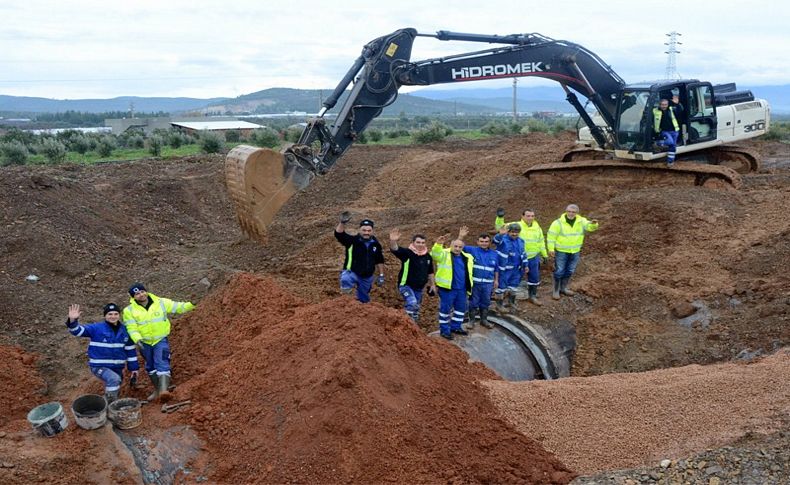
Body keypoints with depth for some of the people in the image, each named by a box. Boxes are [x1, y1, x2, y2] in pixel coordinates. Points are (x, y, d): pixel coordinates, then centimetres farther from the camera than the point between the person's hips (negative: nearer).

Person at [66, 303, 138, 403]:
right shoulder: (97, 328, -8)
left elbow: (130, 350, 10)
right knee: (114, 379, -31)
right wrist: (73, 320, -40)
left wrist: (134, 368, 10)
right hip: (99, 366, -5)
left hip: (117, 367, 5)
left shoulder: (124, 330, 4)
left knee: (114, 392, 14)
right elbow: (78, 330, -18)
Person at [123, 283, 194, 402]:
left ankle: (164, 390, -27)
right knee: (150, 367, 17)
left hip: (161, 341, -2)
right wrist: (137, 339, -29)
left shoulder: (161, 303, -6)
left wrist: (191, 305, -23)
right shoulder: (129, 311, -6)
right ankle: (157, 390, 33)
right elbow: (131, 328, -11)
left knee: (162, 364, -18)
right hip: (145, 343, 3)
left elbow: (178, 307, -6)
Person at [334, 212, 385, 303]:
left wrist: (381, 275, 11)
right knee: (345, 280, -42)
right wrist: (342, 223, -47)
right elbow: (339, 234, -29)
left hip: (367, 278, 4)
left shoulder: (376, 244, 1)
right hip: (351, 273, -4)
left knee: (364, 300, 17)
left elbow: (379, 261, 13)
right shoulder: (352, 241, -13)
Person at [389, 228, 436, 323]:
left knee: (416, 308, 16)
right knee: (412, 304, -27)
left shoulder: (427, 256, 3)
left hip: (419, 288, 6)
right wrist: (393, 241, -56)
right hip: (406, 285, -6)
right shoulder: (407, 253, -16)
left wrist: (432, 284, 18)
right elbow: (394, 249, -35)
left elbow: (430, 272, 17)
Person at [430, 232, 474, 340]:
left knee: (461, 308, 16)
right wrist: (438, 244, -48)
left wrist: (469, 287, 27)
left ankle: (456, 327, 32)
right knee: (445, 309, 1)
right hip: (447, 288, -6)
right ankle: (444, 330, 12)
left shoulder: (467, 257, 11)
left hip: (462, 289, 6)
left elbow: (468, 272, 29)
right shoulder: (444, 254, -8)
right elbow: (435, 254, -30)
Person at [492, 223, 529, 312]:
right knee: (501, 285, 2)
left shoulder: (520, 241, 8)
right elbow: (496, 240, -39)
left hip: (516, 269, 7)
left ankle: (512, 302, 37)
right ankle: (499, 304, 18)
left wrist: (525, 265, 17)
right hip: (504, 269, -6)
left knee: (514, 285, 18)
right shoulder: (503, 240, -15)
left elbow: (523, 254, 18)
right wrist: (501, 234, -60)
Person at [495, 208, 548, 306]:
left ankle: (533, 296, 31)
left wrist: (544, 255, 19)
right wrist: (500, 217, -36)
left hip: (533, 257, 4)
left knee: (535, 277, 13)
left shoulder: (537, 228, 2)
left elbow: (541, 242, 15)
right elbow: (500, 227, -18)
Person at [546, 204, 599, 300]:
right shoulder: (558, 223, -13)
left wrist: (594, 223, -36)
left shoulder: (581, 221, -2)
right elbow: (551, 236, -11)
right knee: (559, 271, 0)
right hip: (561, 251, -4)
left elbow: (590, 227, -13)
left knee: (569, 271, 16)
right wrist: (551, 249, -15)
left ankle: (563, 288, 33)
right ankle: (556, 290, 12)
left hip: (575, 252, 5)